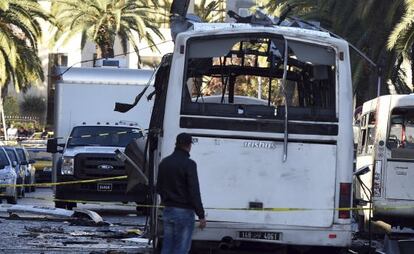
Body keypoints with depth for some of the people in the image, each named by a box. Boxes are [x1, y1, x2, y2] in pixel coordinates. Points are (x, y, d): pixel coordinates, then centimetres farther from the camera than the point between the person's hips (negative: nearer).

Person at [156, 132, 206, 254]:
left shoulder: (164, 162, 9)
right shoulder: (188, 164, -14)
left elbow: (159, 188, 21)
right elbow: (194, 192, -18)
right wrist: (201, 216, -14)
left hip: (168, 211, 7)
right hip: (184, 212, -7)